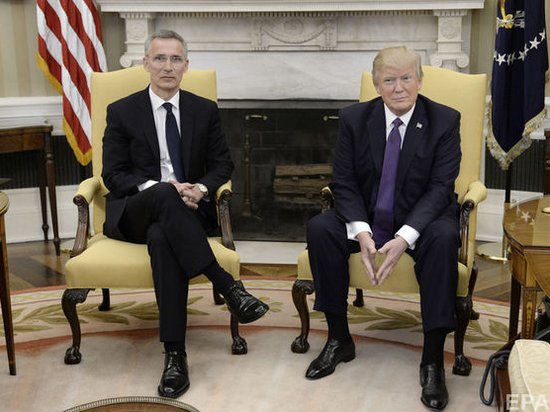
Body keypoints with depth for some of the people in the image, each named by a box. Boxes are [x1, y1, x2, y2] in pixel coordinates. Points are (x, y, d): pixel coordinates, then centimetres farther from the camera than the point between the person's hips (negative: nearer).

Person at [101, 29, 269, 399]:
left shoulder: (205, 110, 11)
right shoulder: (122, 112, 5)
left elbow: (222, 164, 10)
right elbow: (113, 175, -1)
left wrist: (200, 188, -14)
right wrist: (160, 187, -19)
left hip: (187, 211, 1)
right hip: (133, 212, 0)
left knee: (161, 237, -37)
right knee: (163, 195, -38)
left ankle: (175, 353, -36)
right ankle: (227, 286, -38)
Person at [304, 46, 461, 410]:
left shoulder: (445, 120, -7)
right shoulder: (354, 118, -2)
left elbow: (440, 187, -13)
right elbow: (344, 182, -4)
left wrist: (404, 237, -27)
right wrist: (361, 232, -22)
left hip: (420, 219, -2)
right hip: (366, 218, 2)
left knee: (444, 237, -35)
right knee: (319, 228, -25)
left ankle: (433, 359, -24)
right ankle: (339, 339, -10)